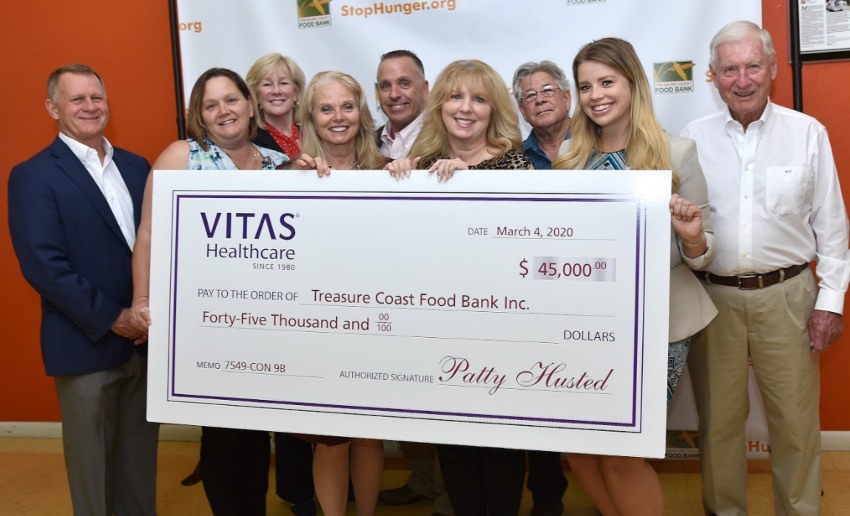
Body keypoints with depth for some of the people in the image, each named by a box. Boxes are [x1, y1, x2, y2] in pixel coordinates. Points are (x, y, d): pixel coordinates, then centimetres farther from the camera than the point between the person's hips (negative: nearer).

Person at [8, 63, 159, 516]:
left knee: (141, 458, 17)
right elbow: (41, 264, -14)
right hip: (86, 344, -4)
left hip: (147, 338, 5)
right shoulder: (33, 176, -6)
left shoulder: (137, 167, 10)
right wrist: (110, 318, -15)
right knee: (90, 461, 11)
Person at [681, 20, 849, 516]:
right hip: (713, 297, 1)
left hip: (787, 294, 0)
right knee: (718, 419, 11)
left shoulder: (808, 132, 2)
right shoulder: (693, 137, 2)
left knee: (796, 419, 8)